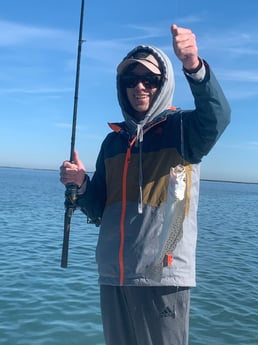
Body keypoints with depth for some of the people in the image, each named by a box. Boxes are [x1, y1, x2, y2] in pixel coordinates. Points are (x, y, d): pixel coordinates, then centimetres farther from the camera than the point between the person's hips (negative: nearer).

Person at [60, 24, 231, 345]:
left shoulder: (182, 128, -3)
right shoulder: (113, 141, 11)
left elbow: (217, 116, -27)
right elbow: (98, 211, 14)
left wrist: (194, 65, -43)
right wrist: (81, 184, -6)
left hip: (163, 275, -5)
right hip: (112, 276, 5)